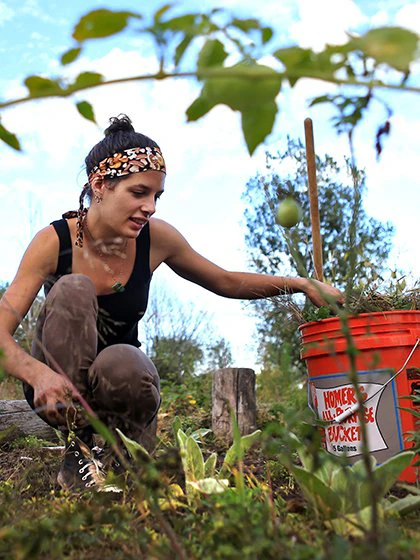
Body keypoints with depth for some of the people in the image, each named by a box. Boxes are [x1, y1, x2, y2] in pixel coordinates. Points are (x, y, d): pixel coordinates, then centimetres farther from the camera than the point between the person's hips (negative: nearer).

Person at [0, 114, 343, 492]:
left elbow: (226, 282, 1)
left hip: (119, 382, 1)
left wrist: (300, 284, -9)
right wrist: (38, 373, -45)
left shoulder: (156, 239, -12)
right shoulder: (54, 242, -19)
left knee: (122, 364, -37)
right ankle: (79, 452, -19)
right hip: (55, 386, -1)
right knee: (73, 289, -30)